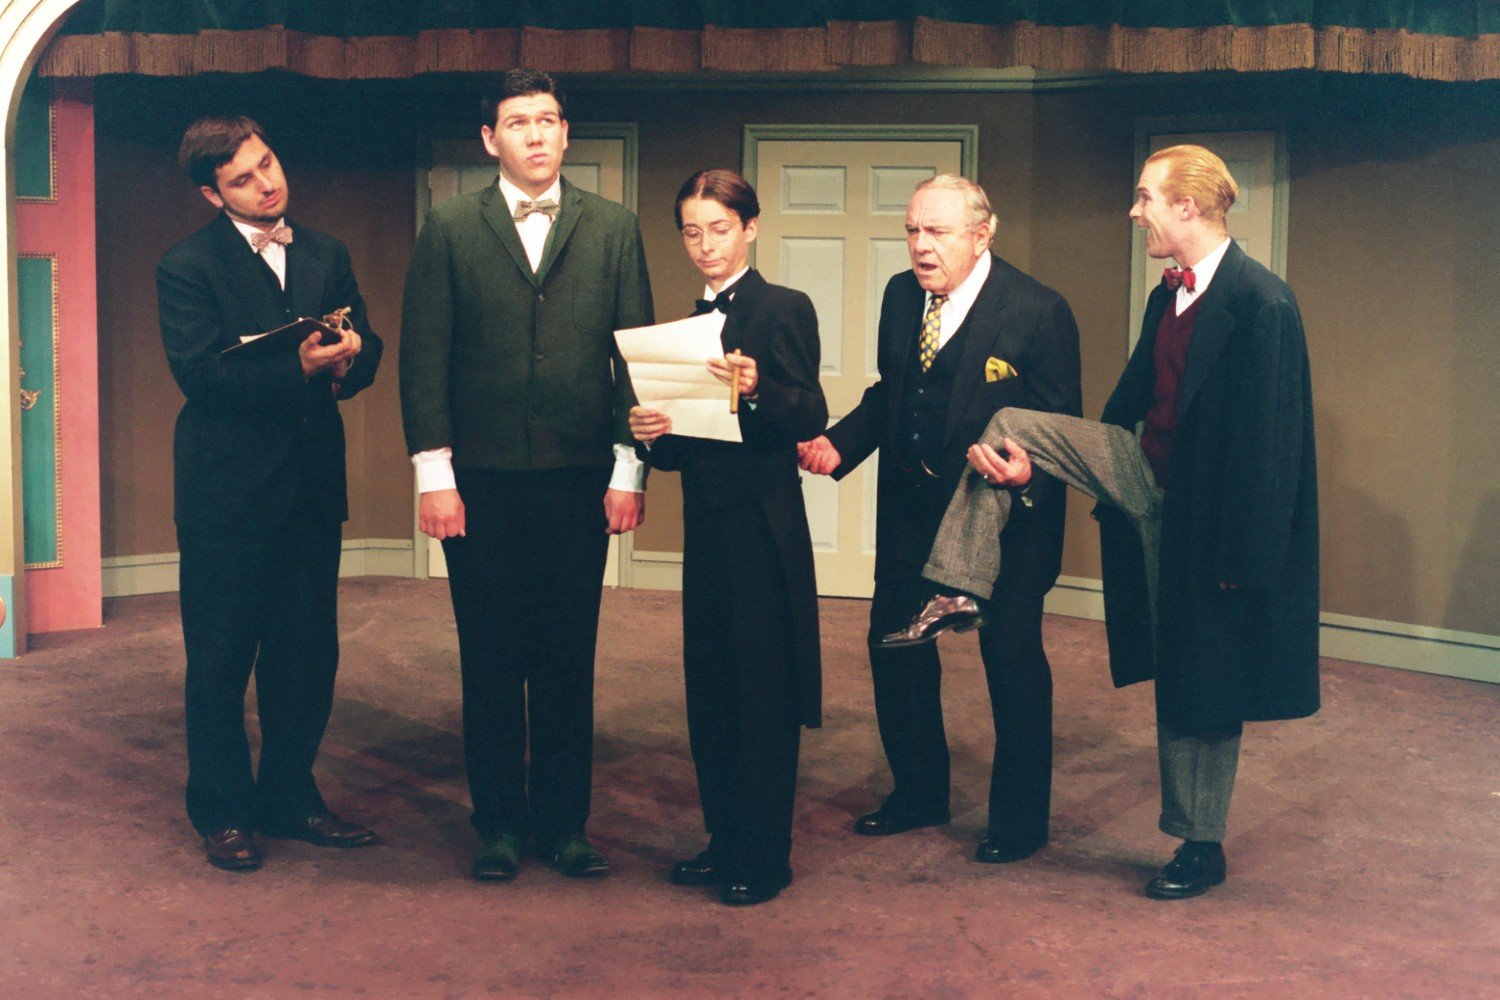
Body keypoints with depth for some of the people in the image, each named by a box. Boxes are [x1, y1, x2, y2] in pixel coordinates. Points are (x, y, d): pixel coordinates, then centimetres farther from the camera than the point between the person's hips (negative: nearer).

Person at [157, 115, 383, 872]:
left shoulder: (325, 254, 12)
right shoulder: (188, 267, -6)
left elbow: (366, 347, 9)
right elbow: (199, 374, -17)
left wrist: (347, 362, -15)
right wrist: (298, 367, -28)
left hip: (312, 483, 5)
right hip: (228, 489, -5)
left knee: (309, 654, 11)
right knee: (221, 660, 4)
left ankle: (289, 796, 26)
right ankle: (223, 814, 16)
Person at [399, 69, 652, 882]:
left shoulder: (612, 230, 7)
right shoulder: (449, 231, 4)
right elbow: (423, 357, 0)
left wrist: (629, 469, -1)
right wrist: (433, 474, -6)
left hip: (580, 479, 1)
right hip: (480, 480, -1)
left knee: (569, 662, 6)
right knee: (491, 662, 6)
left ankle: (563, 823, 17)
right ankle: (500, 824, 17)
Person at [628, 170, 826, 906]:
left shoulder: (783, 309, -5)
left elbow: (811, 415, -16)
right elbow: (685, 446, 15)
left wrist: (756, 387, -33)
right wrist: (654, 434, -6)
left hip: (762, 524, -7)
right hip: (706, 520, 7)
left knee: (763, 687, -3)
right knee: (710, 685, 11)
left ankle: (765, 855, 5)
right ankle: (725, 837, 22)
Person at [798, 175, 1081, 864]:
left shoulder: (1037, 311, -14)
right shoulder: (901, 296, 4)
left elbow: (1061, 426, -13)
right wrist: (838, 443, -4)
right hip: (911, 509, 6)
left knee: (1012, 659, 4)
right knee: (894, 646, 10)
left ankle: (1020, 819, 20)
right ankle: (919, 793, 30)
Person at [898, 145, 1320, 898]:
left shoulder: (1262, 304, -21)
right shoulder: (1168, 297, 5)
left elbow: (1269, 438, -21)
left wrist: (1241, 554, -21)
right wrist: (1037, 460, 6)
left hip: (1205, 519, -7)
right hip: (1145, 481, 7)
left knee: (1202, 685, 5)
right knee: (1008, 427, -7)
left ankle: (1201, 848, 20)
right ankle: (961, 589, -2)